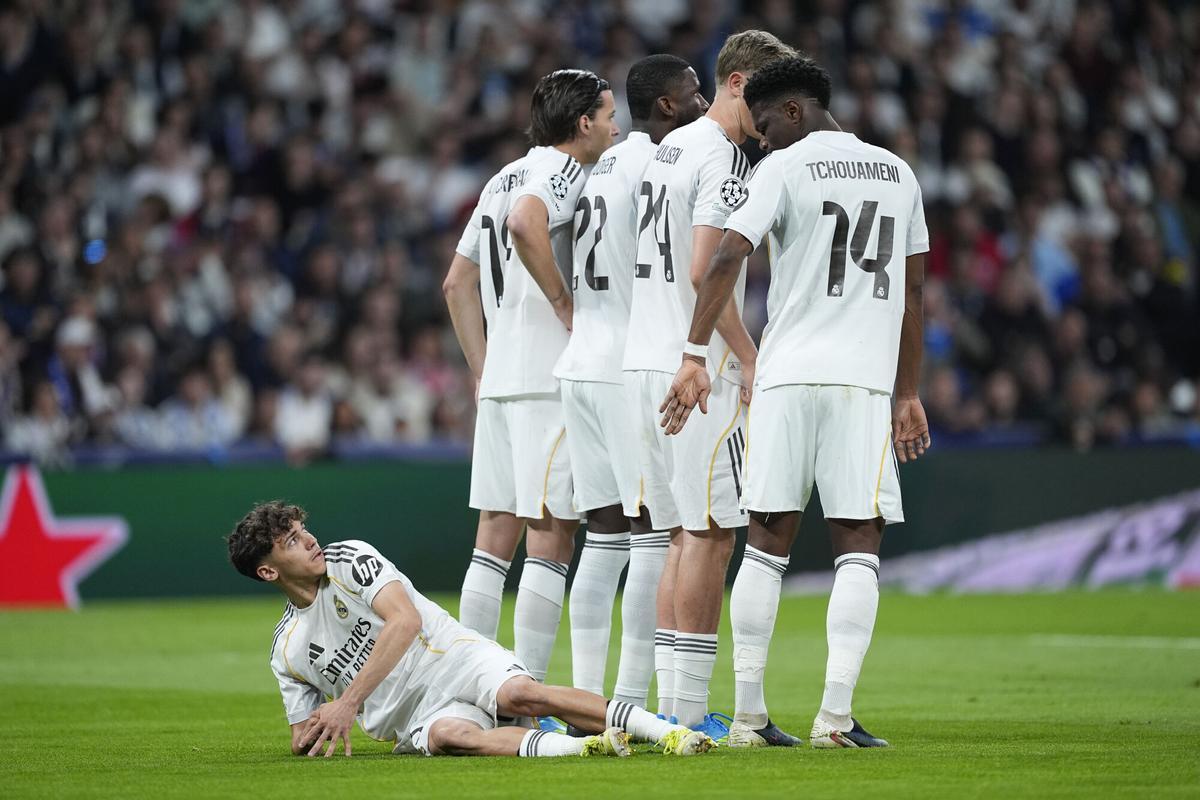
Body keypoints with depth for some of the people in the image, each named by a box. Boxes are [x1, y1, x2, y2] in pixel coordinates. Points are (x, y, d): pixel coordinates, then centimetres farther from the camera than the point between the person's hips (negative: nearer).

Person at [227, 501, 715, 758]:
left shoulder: (349, 559, 1)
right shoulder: (287, 651, 13)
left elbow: (406, 620, -14)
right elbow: (303, 743, 20)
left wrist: (347, 702, -18)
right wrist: (312, 735, -7)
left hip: (457, 658, -2)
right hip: (416, 717, 2)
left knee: (519, 693, -34)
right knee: (448, 736, -36)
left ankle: (669, 733, -40)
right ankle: (576, 748, -55)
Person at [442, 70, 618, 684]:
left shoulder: (505, 177, 21)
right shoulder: (561, 169, -6)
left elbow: (457, 284, 23)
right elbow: (525, 224, -29)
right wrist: (565, 303, -19)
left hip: (499, 379, 9)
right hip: (550, 379, -9)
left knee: (495, 538, 9)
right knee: (551, 538, -8)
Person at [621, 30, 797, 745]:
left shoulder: (668, 148, 17)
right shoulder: (722, 157, -11)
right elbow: (704, 269, -19)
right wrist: (750, 357, -14)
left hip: (646, 362, 9)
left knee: (687, 533, 12)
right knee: (711, 533, -6)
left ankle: (674, 706, 10)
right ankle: (691, 711, -7)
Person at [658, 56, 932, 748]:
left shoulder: (786, 168, 0)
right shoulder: (898, 174, 15)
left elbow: (728, 257, -12)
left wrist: (695, 358, -13)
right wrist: (908, 396, 24)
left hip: (788, 378, -2)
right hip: (866, 380, 2)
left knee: (768, 544, 4)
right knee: (860, 548, 0)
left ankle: (750, 715, 4)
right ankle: (836, 714, -11)